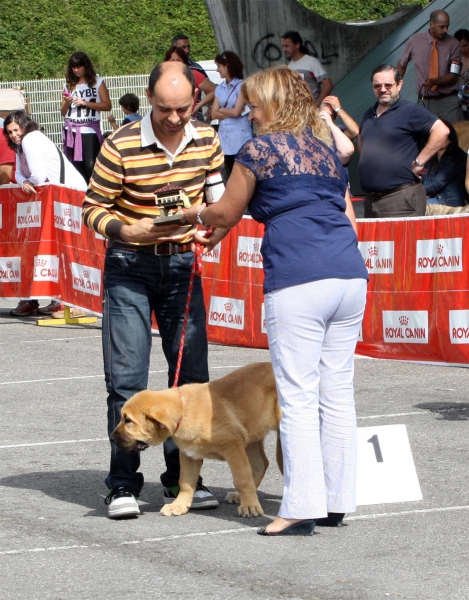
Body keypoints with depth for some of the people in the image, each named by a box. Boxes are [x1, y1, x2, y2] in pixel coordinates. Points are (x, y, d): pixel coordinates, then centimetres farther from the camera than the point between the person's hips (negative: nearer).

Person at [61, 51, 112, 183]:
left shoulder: (97, 82, 3)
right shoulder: (69, 84, 12)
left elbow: (107, 106, -4)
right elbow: (63, 112, 16)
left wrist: (85, 103, -11)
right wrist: (66, 102, -6)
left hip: (89, 130, -4)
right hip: (71, 130, 4)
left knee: (90, 166, -13)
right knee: (75, 167, 1)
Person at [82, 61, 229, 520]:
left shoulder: (206, 140, -2)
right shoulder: (121, 146, -16)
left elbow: (217, 194, 12)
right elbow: (93, 209, -10)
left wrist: (217, 227, -9)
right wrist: (130, 231, -27)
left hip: (183, 263, 4)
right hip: (129, 266, -4)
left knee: (191, 375, 4)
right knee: (127, 378, -7)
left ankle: (182, 480, 15)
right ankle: (123, 485, -1)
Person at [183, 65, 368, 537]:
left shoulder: (260, 149, 2)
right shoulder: (327, 149, 20)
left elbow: (227, 215, 11)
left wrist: (197, 214, 31)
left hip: (298, 282, -6)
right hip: (351, 276, 6)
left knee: (298, 396, -4)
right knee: (338, 392, 10)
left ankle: (302, 507, -6)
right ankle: (337, 501, 13)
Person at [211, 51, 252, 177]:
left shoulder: (242, 86, -5)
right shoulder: (219, 88, 14)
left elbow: (236, 111, -12)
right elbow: (214, 114, 8)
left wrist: (221, 110, 4)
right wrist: (230, 112, -6)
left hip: (239, 137, -6)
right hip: (224, 136, 6)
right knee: (230, 176, 7)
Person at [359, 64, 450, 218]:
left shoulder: (410, 110, -6)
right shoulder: (369, 115, 19)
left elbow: (441, 131, -17)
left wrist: (419, 162, -15)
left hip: (402, 197, -8)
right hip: (371, 198, 8)